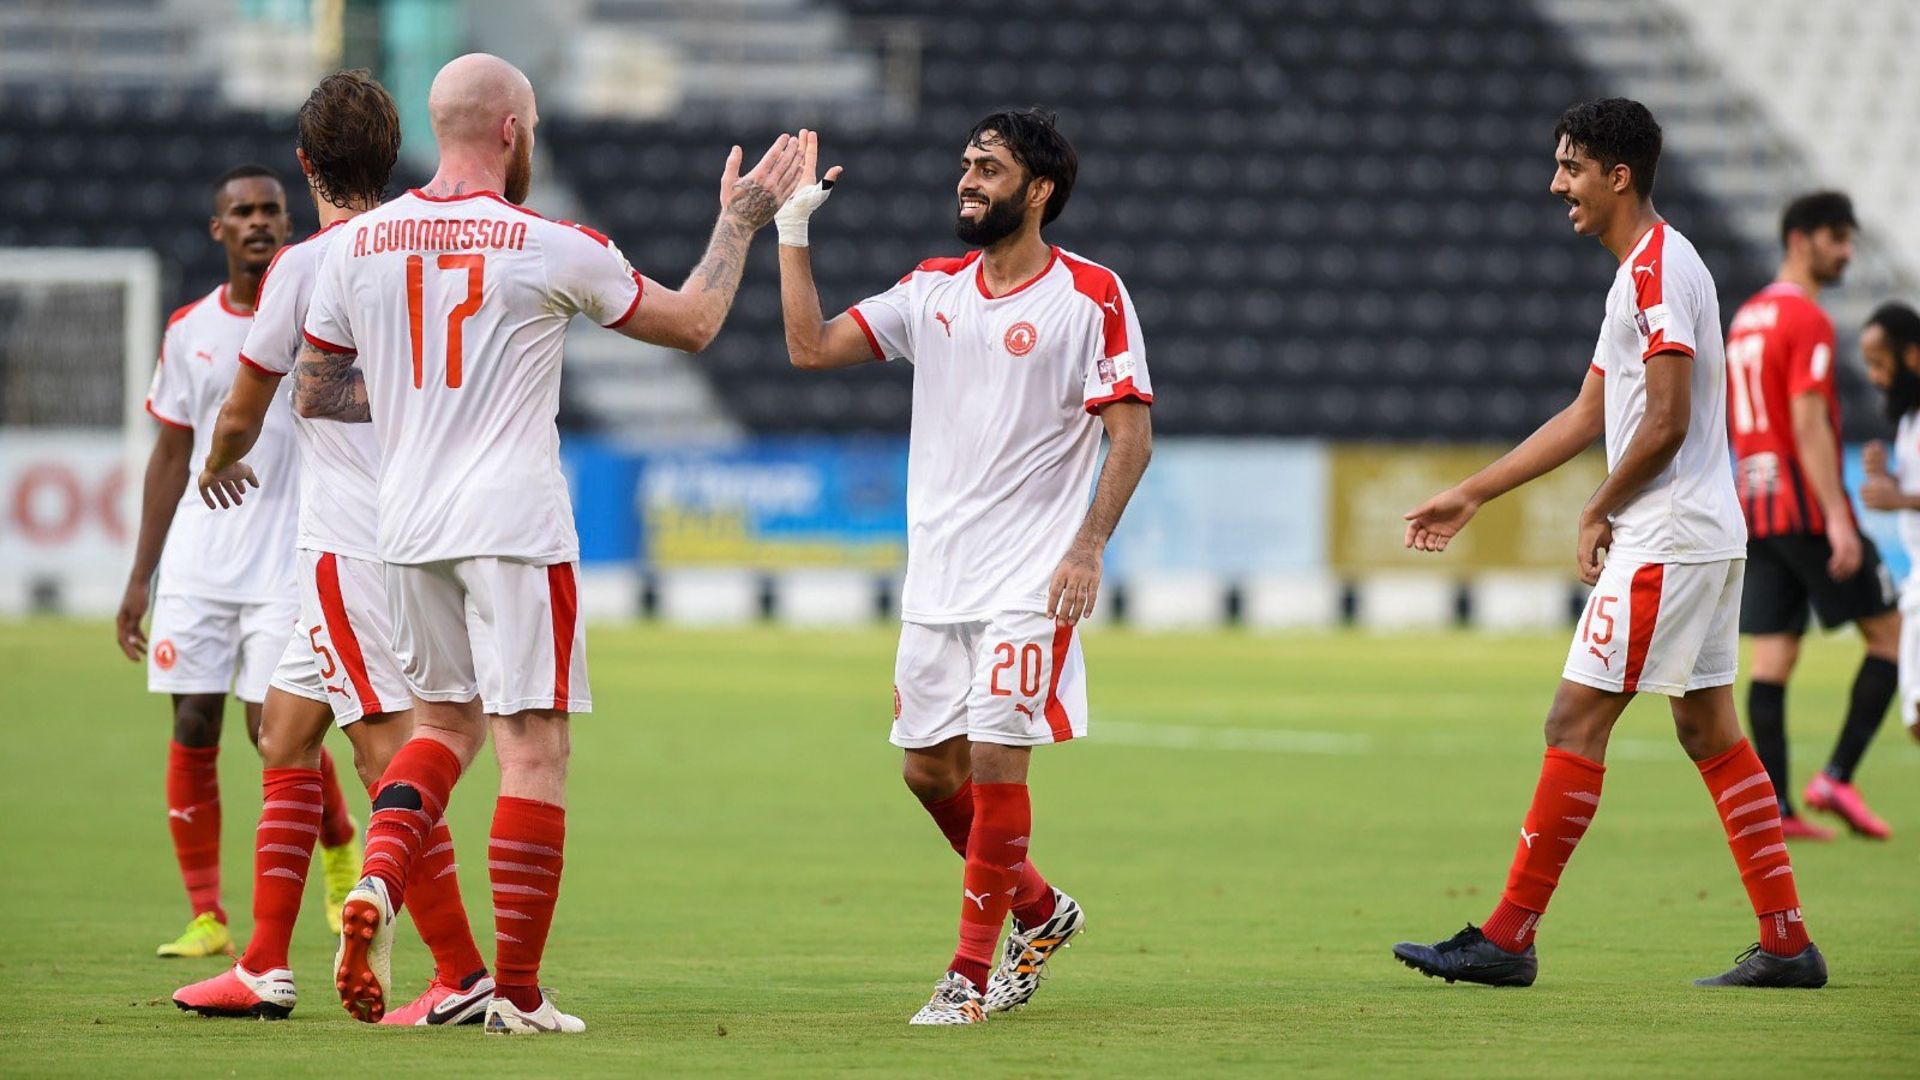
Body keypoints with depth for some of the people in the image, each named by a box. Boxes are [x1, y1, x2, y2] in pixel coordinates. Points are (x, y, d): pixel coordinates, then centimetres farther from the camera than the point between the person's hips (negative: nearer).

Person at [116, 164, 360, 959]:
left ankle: (341, 849, 23)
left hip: (288, 558, -3)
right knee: (193, 727, -3)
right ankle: (206, 917, 3)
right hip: (197, 559, 3)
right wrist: (139, 580, 13)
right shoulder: (189, 331, 10)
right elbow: (171, 456, 15)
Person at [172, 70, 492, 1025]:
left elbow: (243, 413, -1)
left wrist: (220, 464, 21)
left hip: (348, 544, -8)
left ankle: (463, 974, -16)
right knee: (285, 729, 15)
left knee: (389, 750, -10)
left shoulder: (304, 266, -11)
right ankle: (265, 969, 17)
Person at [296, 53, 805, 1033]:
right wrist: (741, 221, 21)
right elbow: (693, 323, 8)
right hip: (514, 523, -5)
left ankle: (377, 881, -5)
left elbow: (313, 392, 12)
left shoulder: (358, 245, 4)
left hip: (409, 528, 5)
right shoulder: (554, 249, -6)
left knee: (443, 721, 21)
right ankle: (518, 995, -1)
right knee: (533, 746, 0)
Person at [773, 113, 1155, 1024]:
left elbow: (1131, 434, -7)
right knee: (929, 765, 9)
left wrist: (1089, 545, -17)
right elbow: (812, 347, 7)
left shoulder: (1090, 295, -6)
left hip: (1030, 580, -6)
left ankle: (971, 974, -3)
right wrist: (793, 232, 1)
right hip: (935, 575, 6)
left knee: (994, 761, -10)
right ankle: (1039, 912, 29)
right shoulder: (933, 290, 10)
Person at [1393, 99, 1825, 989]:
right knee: (1708, 731, 10)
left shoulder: (1660, 268, -14)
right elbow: (1589, 415, 24)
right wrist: (1470, 496, 24)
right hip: (1704, 537, 10)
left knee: (1575, 723, -7)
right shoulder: (1642, 272, 18)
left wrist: (1598, 514, -7)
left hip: (1664, 542, -10)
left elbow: (1665, 423, -20)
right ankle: (1787, 943, 9)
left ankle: (1507, 938, -5)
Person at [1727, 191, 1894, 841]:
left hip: (1754, 511, 8)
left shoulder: (1746, 318, 16)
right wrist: (1837, 519, -22)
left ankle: (1774, 805, -3)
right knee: (1887, 635, 2)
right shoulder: (1807, 320, -11)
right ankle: (1838, 777, -6)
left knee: (1772, 658, 3)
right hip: (1807, 507, -8)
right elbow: (1808, 424, -19)